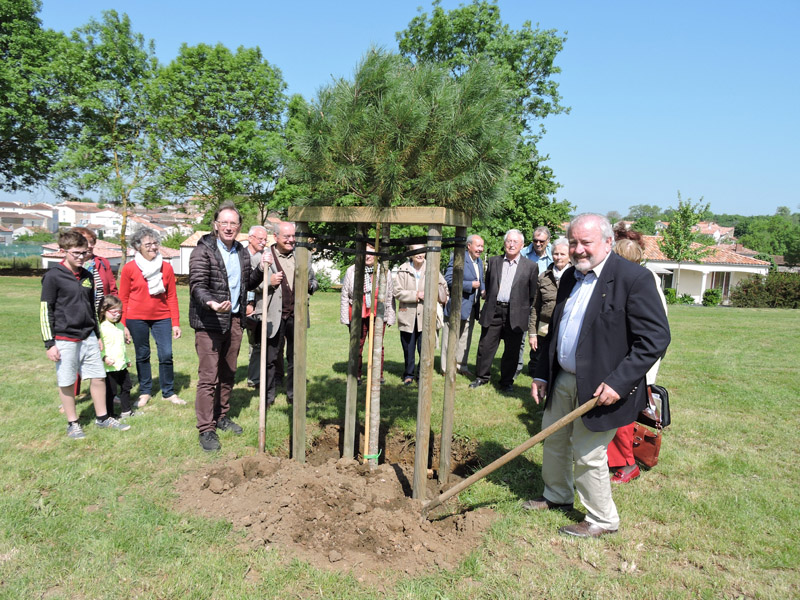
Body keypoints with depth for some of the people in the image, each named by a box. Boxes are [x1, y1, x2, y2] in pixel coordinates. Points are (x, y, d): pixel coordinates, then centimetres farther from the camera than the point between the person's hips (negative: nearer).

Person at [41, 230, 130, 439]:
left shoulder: (87, 276, 10)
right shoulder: (53, 277, -8)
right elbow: (45, 311, -8)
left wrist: (97, 335, 21)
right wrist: (49, 343, -10)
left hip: (88, 337, 6)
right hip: (65, 340, -5)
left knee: (98, 377, 8)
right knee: (66, 383, 5)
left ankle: (102, 418, 22)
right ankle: (72, 424, 20)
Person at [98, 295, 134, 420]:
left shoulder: (120, 326, 12)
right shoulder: (101, 328, -14)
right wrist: (104, 358, -28)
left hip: (122, 365, 8)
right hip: (109, 367, -8)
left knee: (126, 387, 17)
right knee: (110, 392, 0)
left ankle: (126, 411, 30)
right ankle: (109, 415, 12)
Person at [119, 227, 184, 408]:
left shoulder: (166, 267, 2)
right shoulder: (129, 269, -2)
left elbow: (172, 297, 4)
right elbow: (123, 299, 2)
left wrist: (176, 323, 2)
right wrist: (123, 324, -2)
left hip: (161, 317, 1)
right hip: (136, 319, -1)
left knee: (166, 355, -2)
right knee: (142, 356, 10)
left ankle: (168, 392, 13)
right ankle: (145, 392, 24)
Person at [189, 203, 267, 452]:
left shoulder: (241, 252, 12)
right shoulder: (204, 250, -9)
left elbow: (248, 283, 21)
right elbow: (197, 286, -17)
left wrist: (261, 270, 2)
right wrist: (212, 304, -36)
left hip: (234, 320, 7)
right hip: (209, 322, -6)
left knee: (228, 373, 15)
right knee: (208, 376, -3)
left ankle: (221, 416, 30)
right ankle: (206, 429, 6)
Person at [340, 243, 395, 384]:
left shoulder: (384, 272, 7)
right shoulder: (351, 271, 4)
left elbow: (389, 297, 11)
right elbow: (345, 296, 7)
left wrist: (390, 317, 8)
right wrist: (345, 317, 3)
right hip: (358, 315, 0)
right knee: (357, 346, 6)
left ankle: (379, 374, 16)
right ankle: (356, 375, 18)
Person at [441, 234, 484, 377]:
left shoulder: (479, 261, 14)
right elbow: (448, 279, -20)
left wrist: (483, 290, 4)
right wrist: (470, 285, -20)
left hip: (472, 307, 8)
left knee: (466, 338, 15)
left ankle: (461, 365, 26)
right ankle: (447, 368, 12)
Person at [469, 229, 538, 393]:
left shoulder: (531, 266, 1)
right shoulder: (494, 261, 8)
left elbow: (533, 294, 4)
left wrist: (522, 309, 2)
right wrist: (490, 303, 12)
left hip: (515, 315, -2)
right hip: (493, 312, 2)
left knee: (511, 351, 7)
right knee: (485, 347, 6)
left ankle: (506, 382, 21)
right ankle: (481, 377, 22)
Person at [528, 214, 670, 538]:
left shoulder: (634, 278, -16)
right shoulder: (570, 276, 8)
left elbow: (656, 337, -19)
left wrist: (619, 382, -23)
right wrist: (542, 374, 12)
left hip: (599, 388, -7)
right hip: (562, 380, 8)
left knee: (588, 455, 3)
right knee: (554, 440, 20)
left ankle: (603, 520, 27)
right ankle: (557, 496, 44)